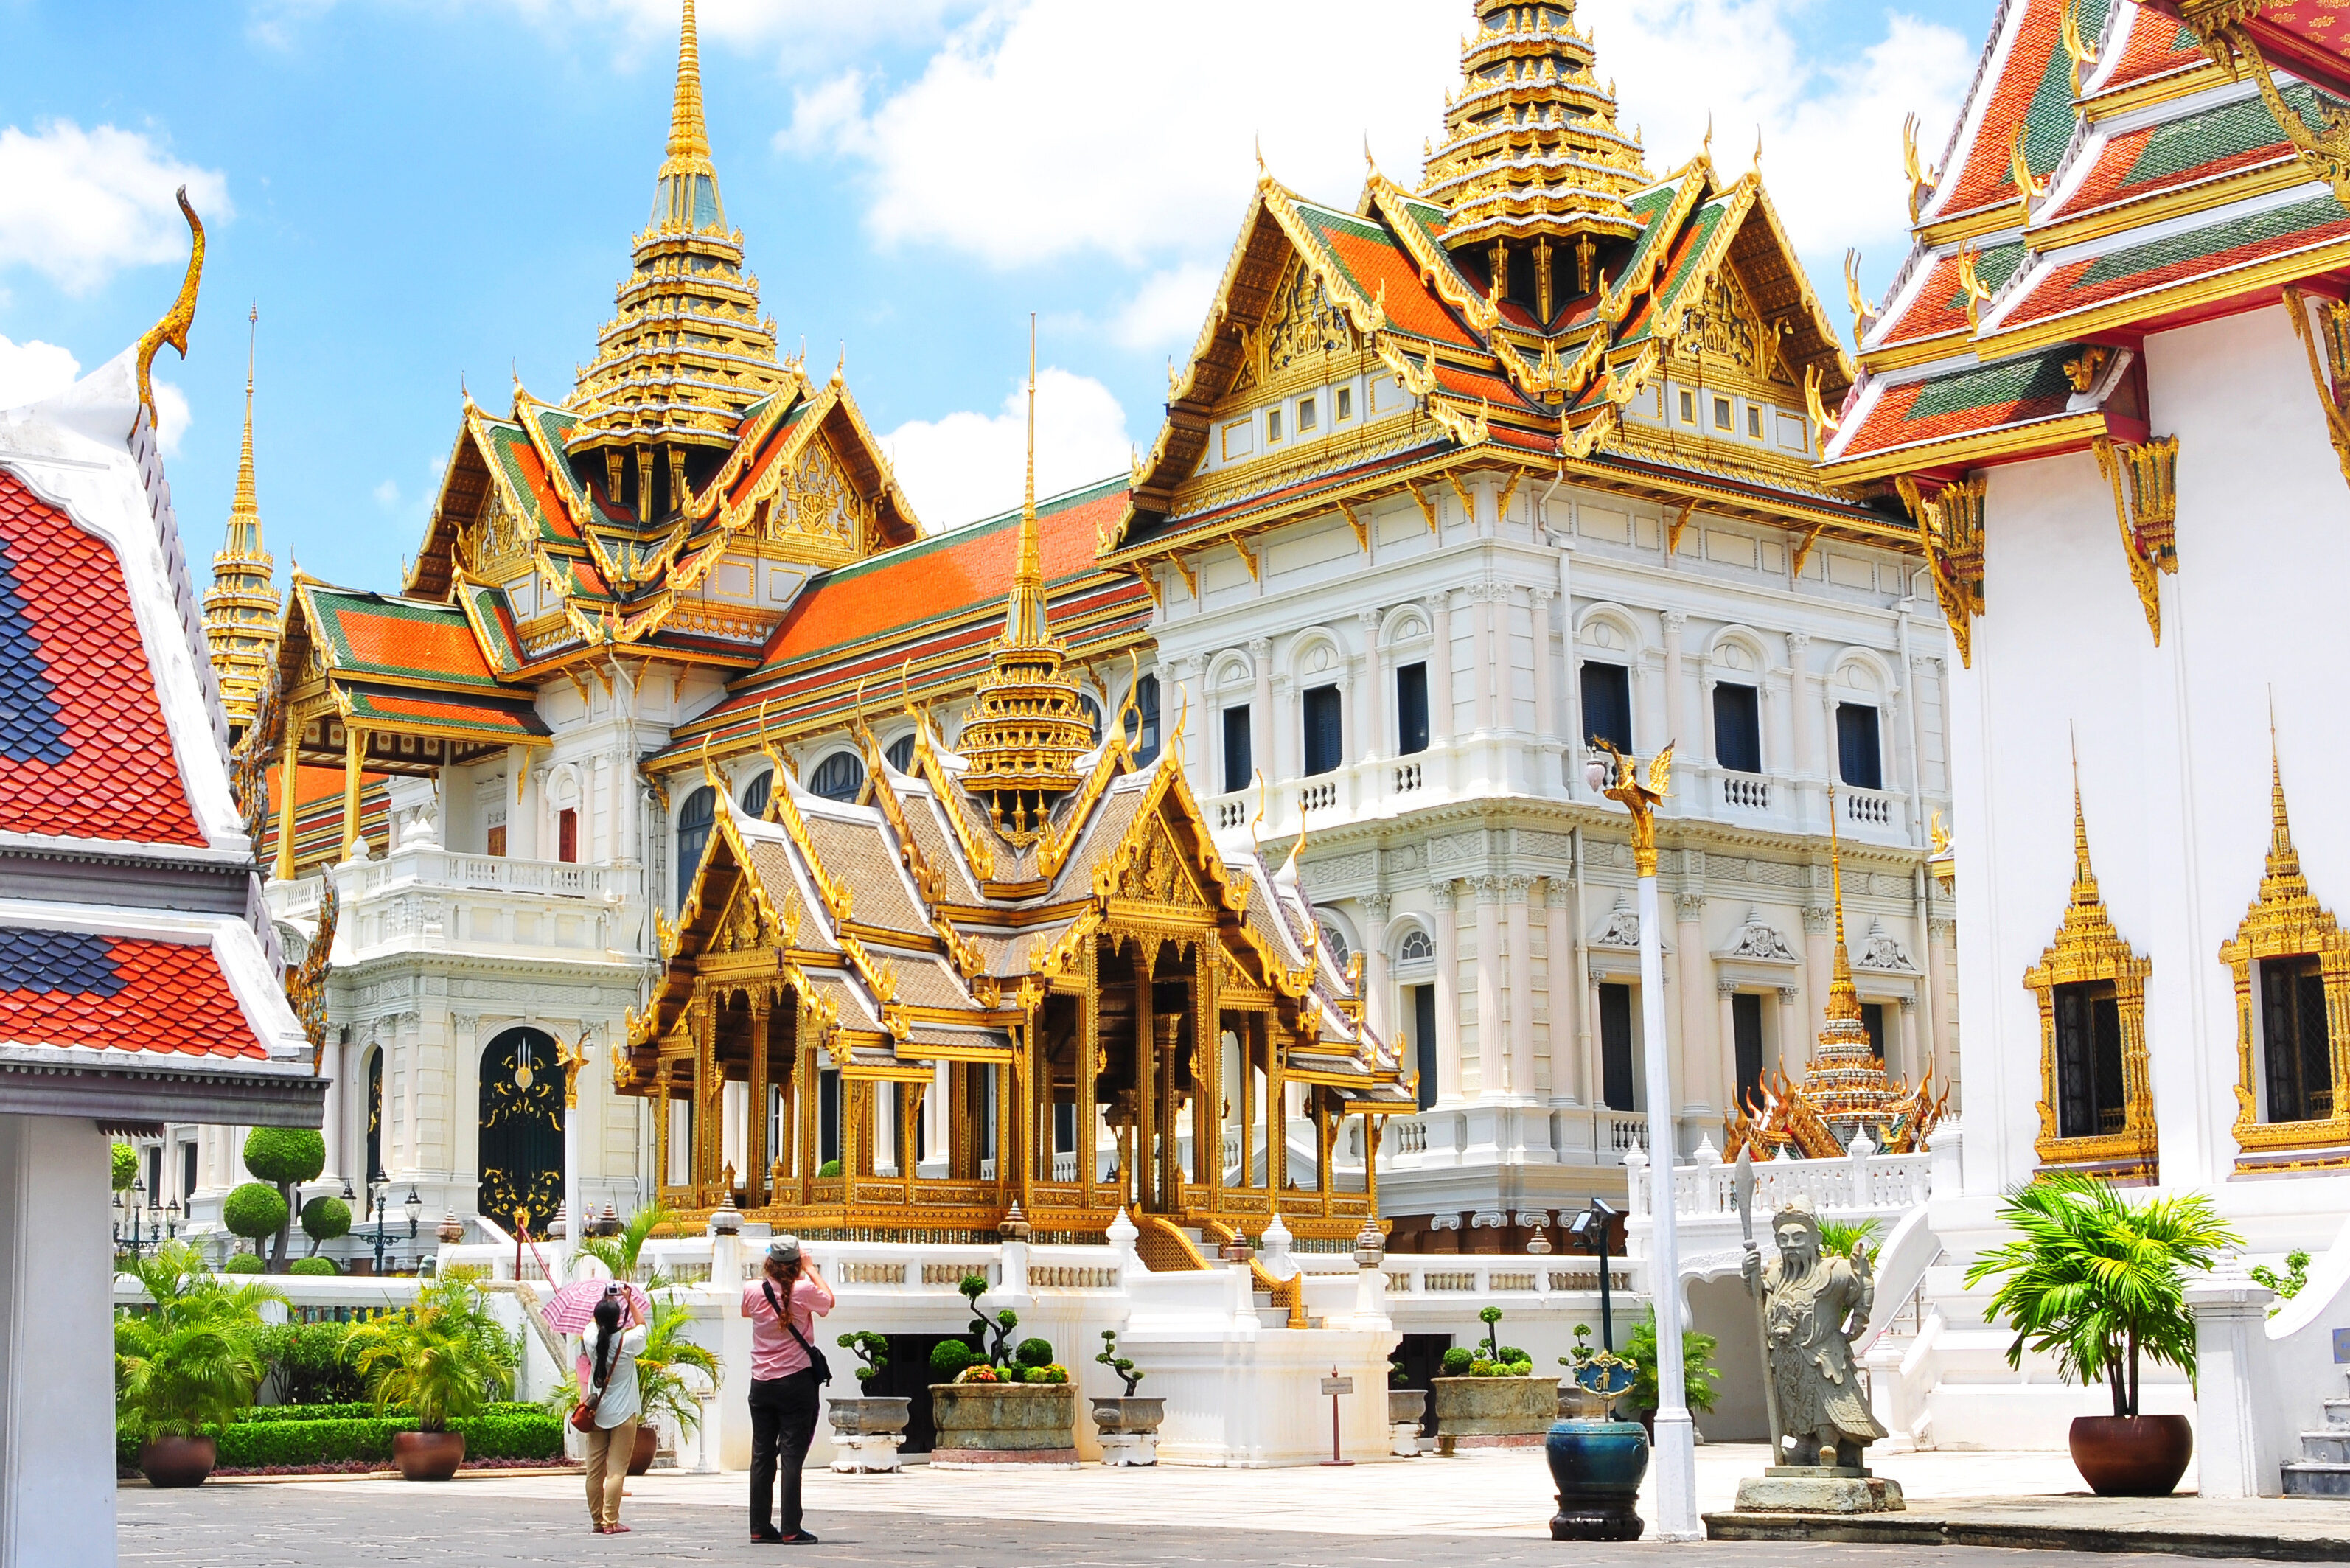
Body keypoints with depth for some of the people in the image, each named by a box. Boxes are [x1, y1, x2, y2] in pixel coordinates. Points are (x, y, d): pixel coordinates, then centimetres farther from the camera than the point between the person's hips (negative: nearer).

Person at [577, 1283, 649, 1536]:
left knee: (595, 1470, 9)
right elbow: (641, 1324, 9)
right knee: (617, 1469, -4)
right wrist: (629, 1300, 15)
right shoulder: (628, 1342, -13)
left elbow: (596, 1324, 20)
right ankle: (610, 1522, -7)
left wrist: (605, 1302, 26)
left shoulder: (590, 1339, -4)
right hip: (622, 1413, -4)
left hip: (596, 1412, 4)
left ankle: (597, 1521, 14)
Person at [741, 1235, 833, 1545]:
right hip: (796, 1381, -4)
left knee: (762, 1456, 9)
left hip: (761, 1384, 4)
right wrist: (810, 1269, 15)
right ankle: (791, 1530, -5)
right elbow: (829, 1300, 9)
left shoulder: (753, 1290, -3)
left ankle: (760, 1528, 12)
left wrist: (768, 1273, 23)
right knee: (792, 1455, -3)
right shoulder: (803, 1290, -12)